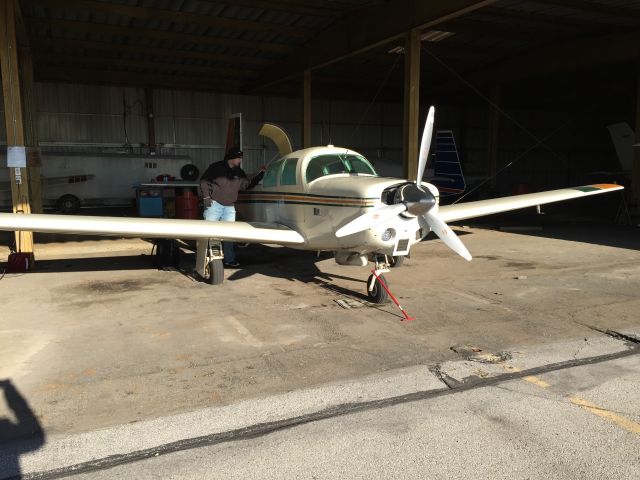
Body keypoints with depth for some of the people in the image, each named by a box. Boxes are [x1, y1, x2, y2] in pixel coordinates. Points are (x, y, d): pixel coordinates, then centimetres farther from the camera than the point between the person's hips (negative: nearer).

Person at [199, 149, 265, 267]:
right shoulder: (216, 167, -5)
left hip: (229, 207, 6)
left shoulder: (239, 173, 13)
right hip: (214, 204, -5)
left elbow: (247, 184, 19)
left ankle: (229, 259, 15)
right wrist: (206, 196, -13)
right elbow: (204, 181, -5)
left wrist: (260, 174, 12)